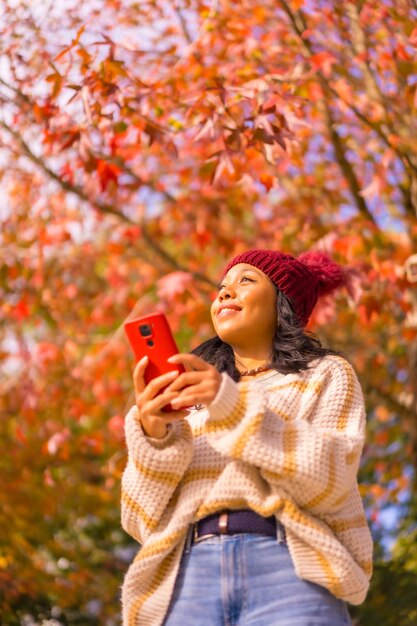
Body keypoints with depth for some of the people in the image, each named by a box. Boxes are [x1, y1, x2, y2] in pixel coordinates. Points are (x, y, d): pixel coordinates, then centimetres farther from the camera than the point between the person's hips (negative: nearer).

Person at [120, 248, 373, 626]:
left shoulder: (325, 375, 16)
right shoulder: (190, 397, 23)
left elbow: (330, 480, -3)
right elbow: (144, 520, 12)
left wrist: (236, 408, -12)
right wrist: (153, 435, -6)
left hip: (289, 570, -2)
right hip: (191, 577, 3)